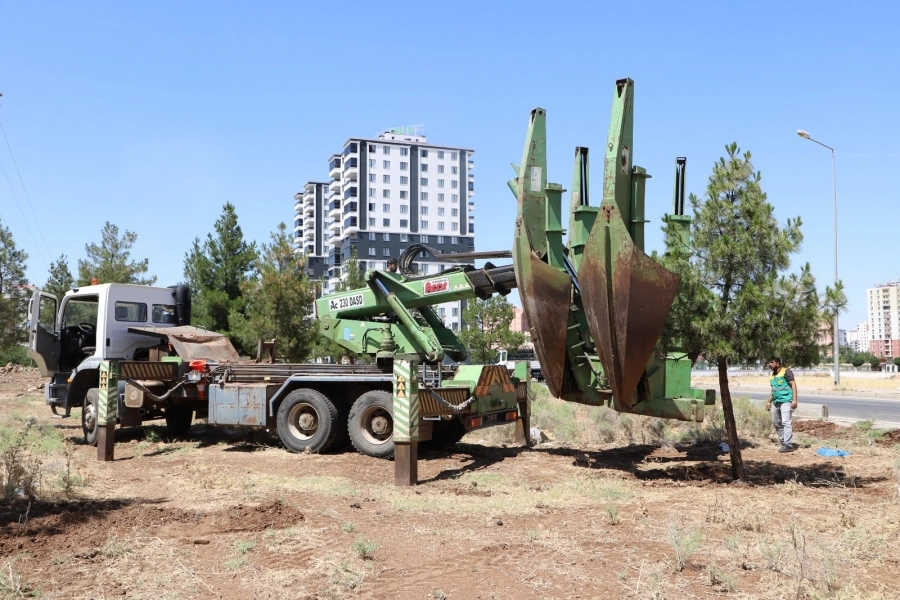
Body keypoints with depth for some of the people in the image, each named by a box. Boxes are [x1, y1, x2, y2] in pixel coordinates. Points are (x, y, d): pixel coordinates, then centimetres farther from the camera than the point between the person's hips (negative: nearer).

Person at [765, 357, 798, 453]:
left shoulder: (786, 371, -5)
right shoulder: (772, 375, 19)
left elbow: (793, 384, -10)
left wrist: (794, 399, -18)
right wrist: (769, 401, 25)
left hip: (786, 401, -9)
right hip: (776, 402, 9)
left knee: (785, 422, -14)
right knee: (776, 423, 11)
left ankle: (788, 445, -13)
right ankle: (783, 442, 22)